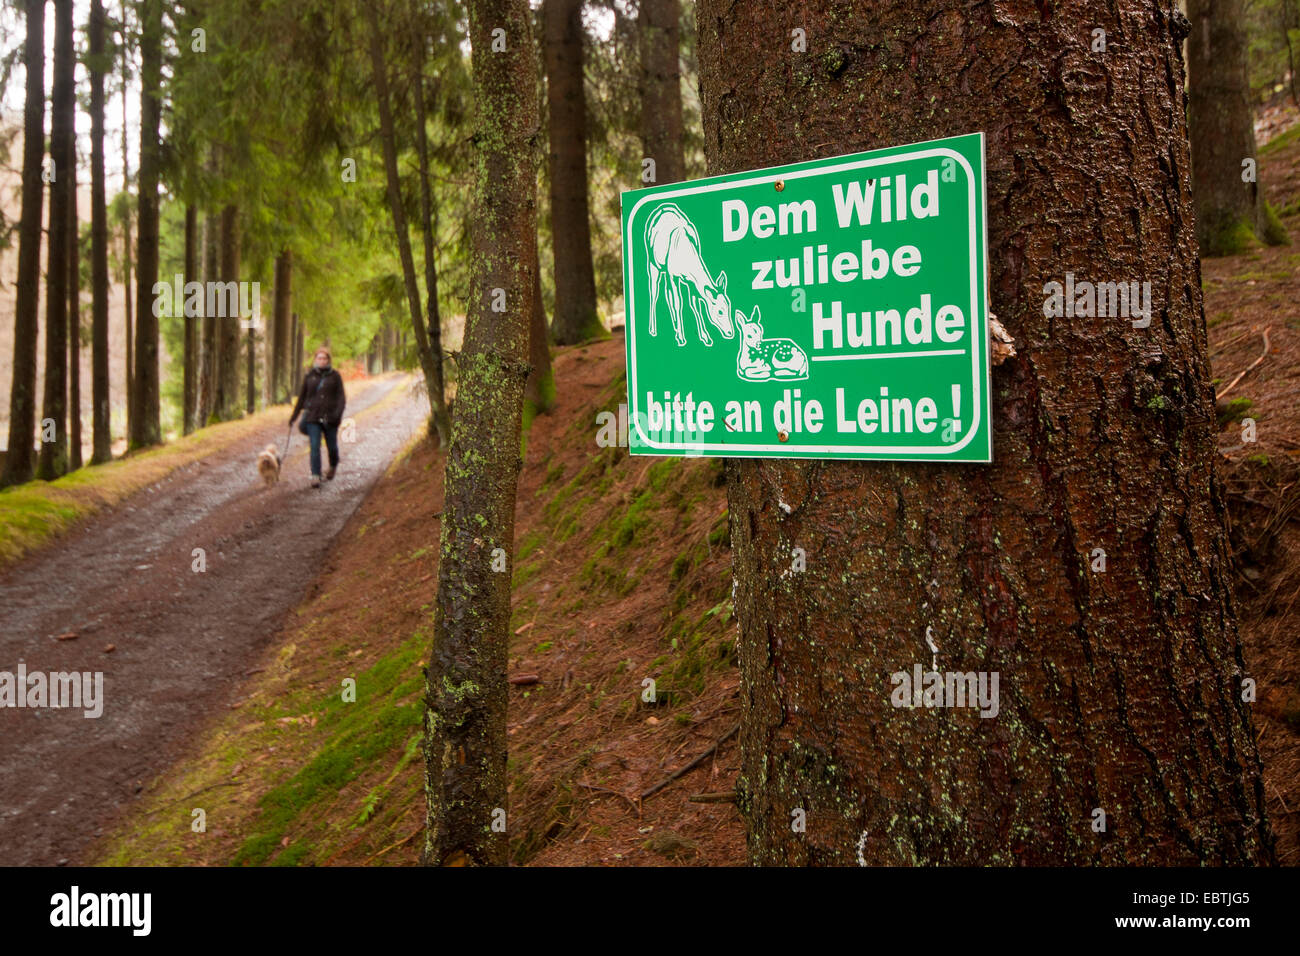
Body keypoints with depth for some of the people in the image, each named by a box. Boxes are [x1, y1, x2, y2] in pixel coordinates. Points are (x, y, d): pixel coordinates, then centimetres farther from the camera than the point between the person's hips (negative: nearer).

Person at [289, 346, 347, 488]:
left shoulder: (335, 376, 2)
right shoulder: (309, 376, 7)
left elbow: (341, 397, -2)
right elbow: (302, 397, 13)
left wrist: (338, 413, -18)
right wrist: (294, 416, 13)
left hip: (330, 417, -1)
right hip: (313, 416, 1)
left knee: (331, 446, 8)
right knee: (315, 446, -10)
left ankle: (333, 466, 39)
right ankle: (315, 476, -10)